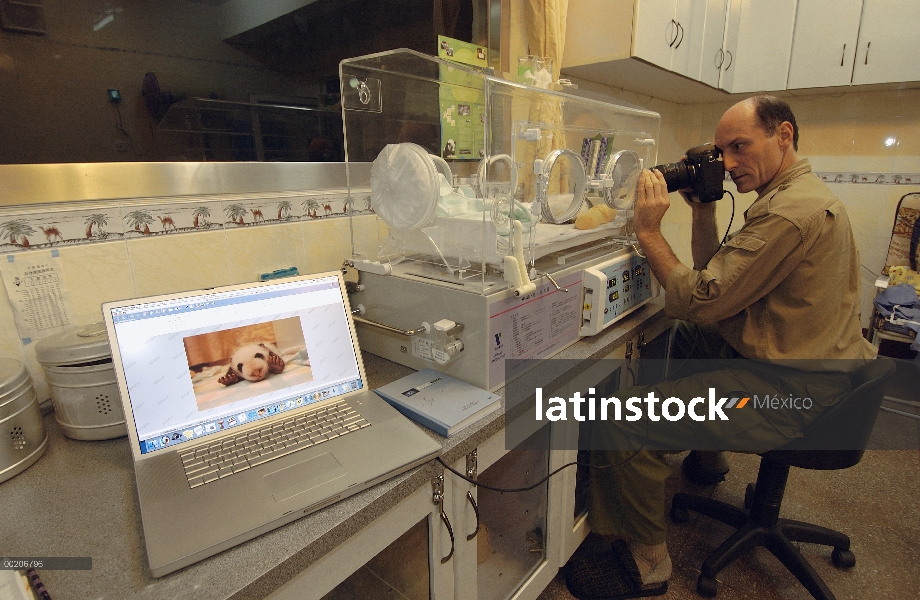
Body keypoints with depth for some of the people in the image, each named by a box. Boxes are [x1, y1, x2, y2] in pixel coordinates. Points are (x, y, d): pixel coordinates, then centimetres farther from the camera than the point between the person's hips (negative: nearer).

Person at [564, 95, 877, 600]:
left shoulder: (791, 212, -22)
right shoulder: (796, 195, 14)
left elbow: (695, 301, -23)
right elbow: (713, 275, 14)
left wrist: (649, 229, -17)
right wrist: (703, 208, 6)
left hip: (792, 391, -11)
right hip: (793, 361, 11)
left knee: (619, 422, -23)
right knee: (679, 340, 30)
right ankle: (705, 458, 42)